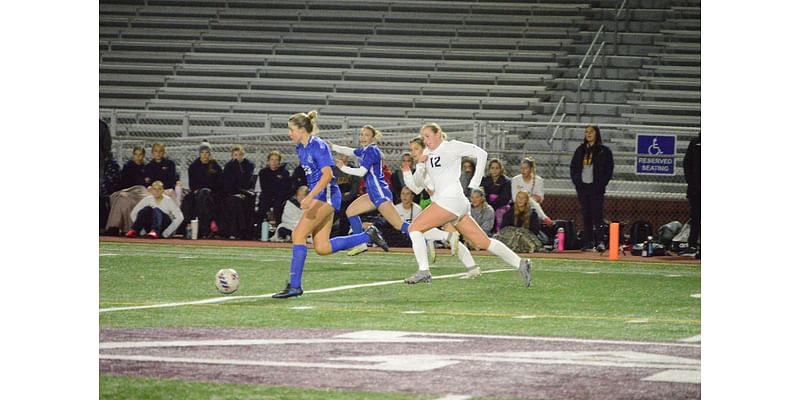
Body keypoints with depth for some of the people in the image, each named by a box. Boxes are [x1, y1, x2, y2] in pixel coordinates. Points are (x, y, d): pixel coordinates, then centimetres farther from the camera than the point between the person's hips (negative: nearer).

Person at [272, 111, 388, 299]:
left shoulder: (318, 146, -15)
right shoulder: (300, 148, 12)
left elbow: (327, 174, -25)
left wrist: (310, 197, -33)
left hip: (326, 196, -10)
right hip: (318, 197, 10)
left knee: (298, 235, -15)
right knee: (322, 248, 5)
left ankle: (294, 285, -15)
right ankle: (368, 235, 17)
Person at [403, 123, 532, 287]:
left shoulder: (450, 147, 0)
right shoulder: (427, 152, 20)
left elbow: (481, 153, -5)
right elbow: (417, 182, 19)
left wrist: (474, 183, -9)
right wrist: (420, 165, -1)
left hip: (452, 198, -8)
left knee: (414, 228, -13)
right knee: (483, 242, 7)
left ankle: (423, 271, -15)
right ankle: (520, 263, 9)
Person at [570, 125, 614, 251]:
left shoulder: (604, 151, 1)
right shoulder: (580, 150, 15)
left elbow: (609, 169, -2)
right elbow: (573, 167, 17)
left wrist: (601, 184, -10)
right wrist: (576, 181, 3)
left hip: (596, 188, -5)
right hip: (582, 187, 5)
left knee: (597, 215, -11)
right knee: (586, 216, 5)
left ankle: (600, 242, -16)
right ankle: (588, 242, 7)